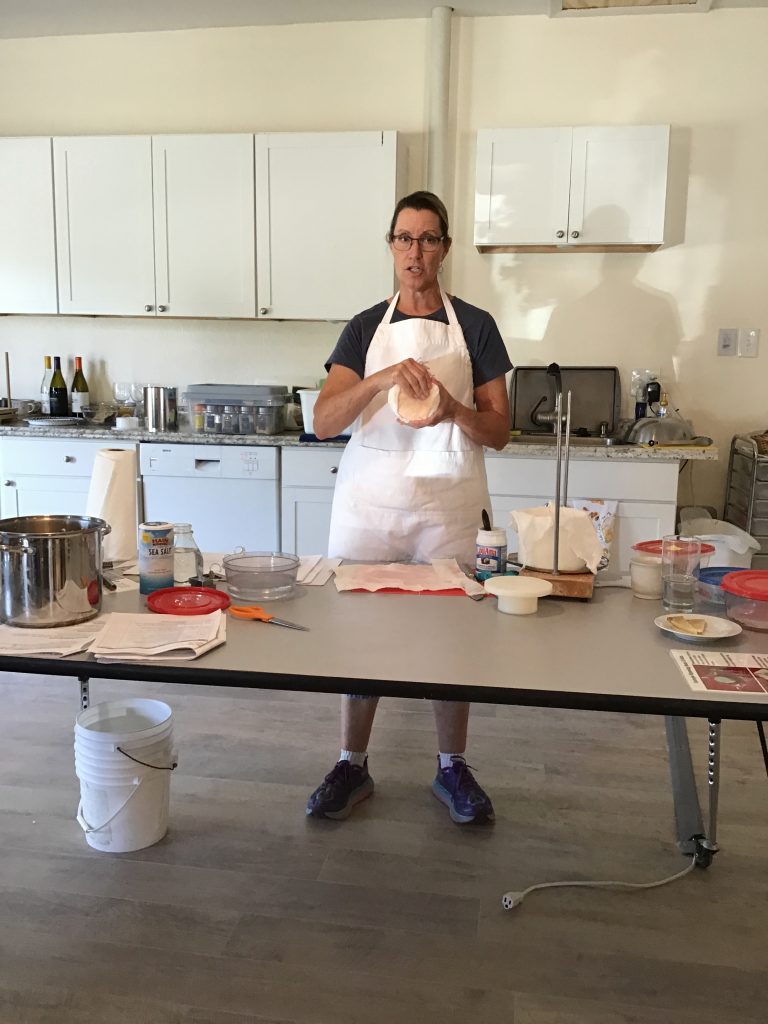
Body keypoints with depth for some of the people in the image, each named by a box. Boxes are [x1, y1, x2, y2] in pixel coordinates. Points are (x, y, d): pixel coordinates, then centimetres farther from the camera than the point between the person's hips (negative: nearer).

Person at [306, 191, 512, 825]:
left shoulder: (475, 326, 5)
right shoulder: (365, 328, 7)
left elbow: (499, 432, 2)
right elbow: (324, 422, -6)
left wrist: (453, 409, -19)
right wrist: (383, 378, -22)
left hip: (447, 502, -1)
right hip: (370, 498, 1)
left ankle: (453, 768, 24)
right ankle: (352, 766, 23)